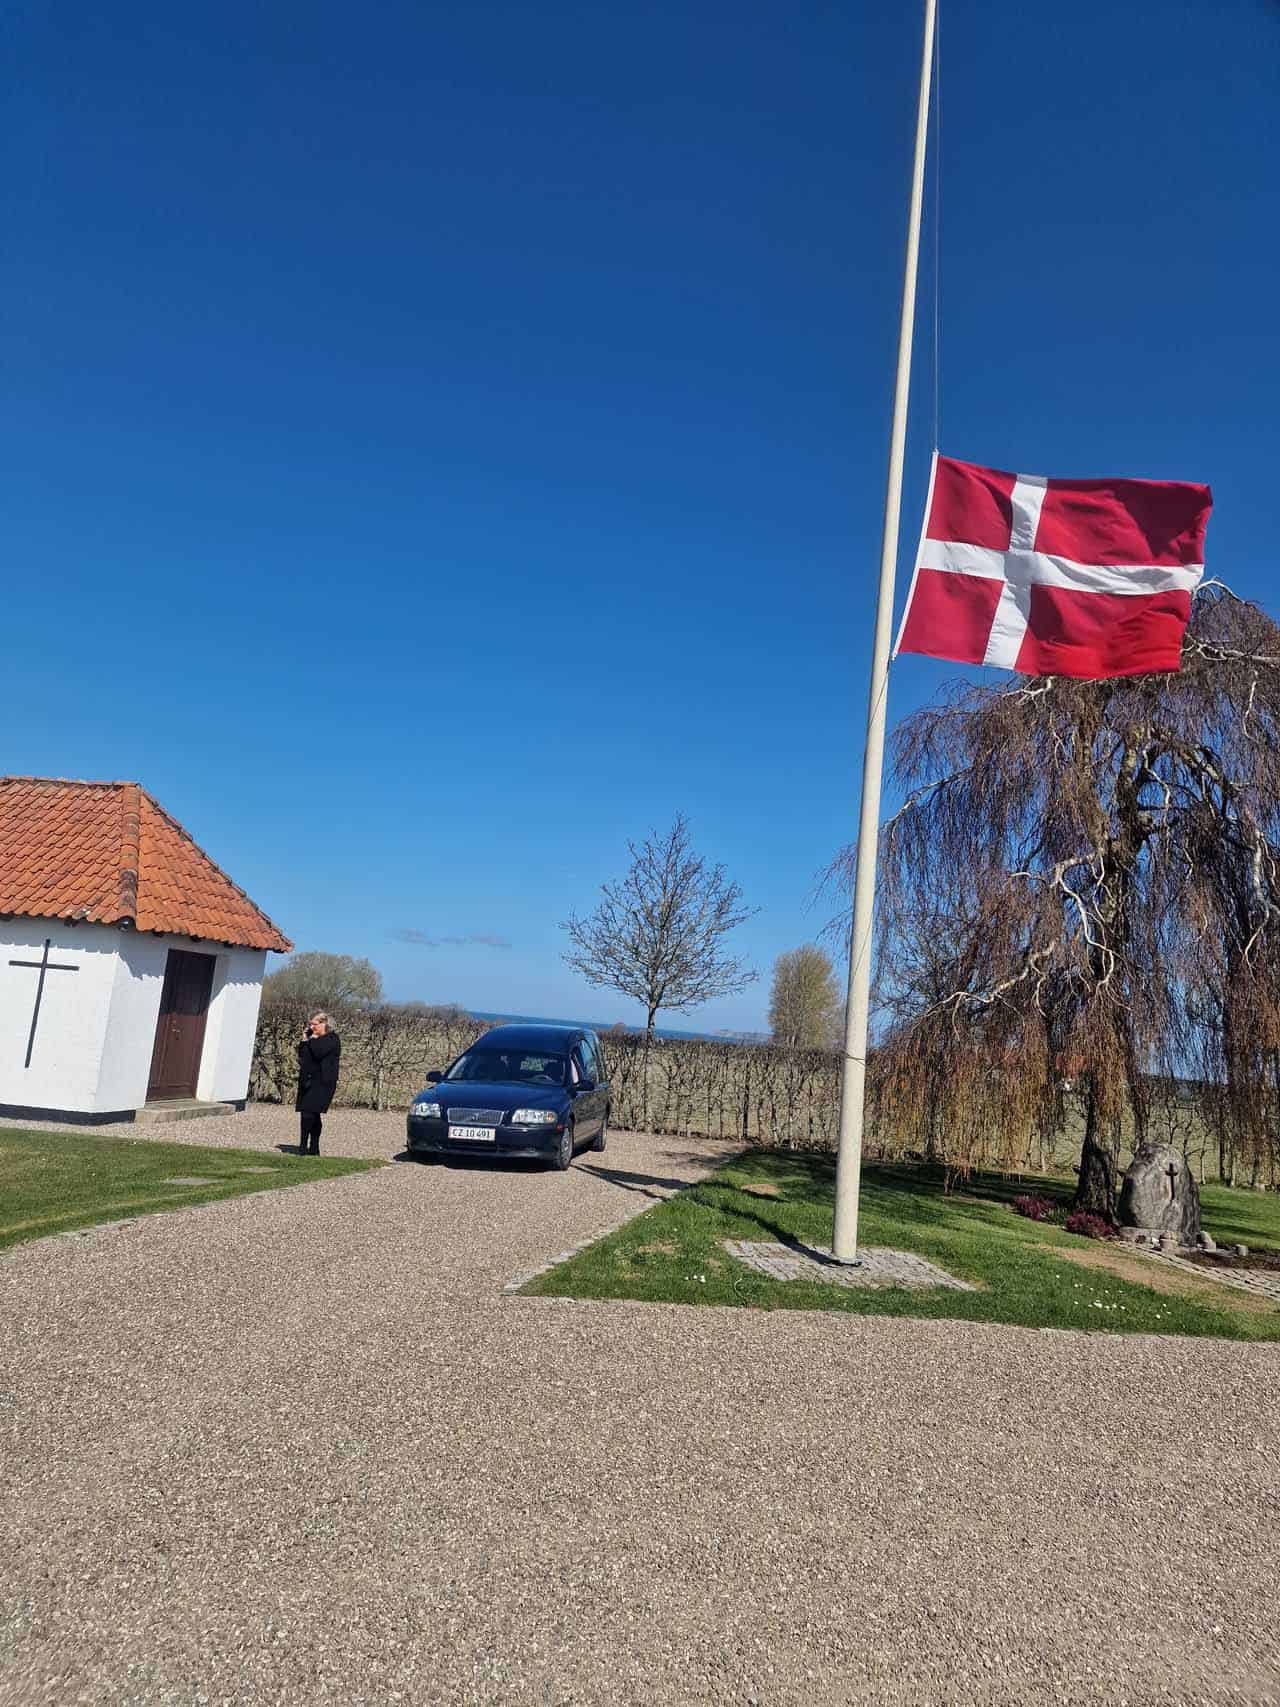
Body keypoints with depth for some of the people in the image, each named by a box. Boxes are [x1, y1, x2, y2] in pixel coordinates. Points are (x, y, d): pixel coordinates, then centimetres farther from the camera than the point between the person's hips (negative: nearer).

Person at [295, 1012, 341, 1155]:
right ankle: (314, 1148, 13)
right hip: (308, 1080, 8)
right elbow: (301, 1055, 18)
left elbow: (318, 1052, -19)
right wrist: (304, 1040, 7)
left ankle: (303, 1147, -11)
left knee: (308, 1113, -15)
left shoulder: (332, 1039, -5)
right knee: (313, 1115, 8)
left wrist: (313, 1039, -6)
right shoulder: (313, 1038, 19)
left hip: (322, 1082, -8)